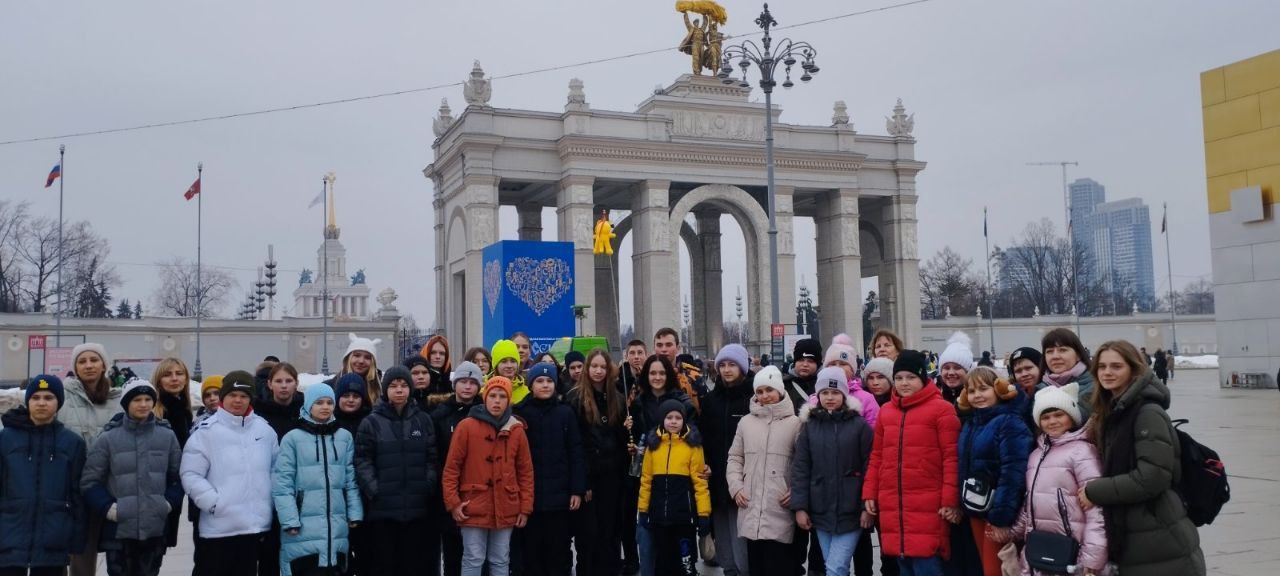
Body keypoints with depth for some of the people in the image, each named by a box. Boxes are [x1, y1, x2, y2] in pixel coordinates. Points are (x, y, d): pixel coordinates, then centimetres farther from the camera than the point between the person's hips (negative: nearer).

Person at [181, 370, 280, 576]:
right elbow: (191, 476, -9)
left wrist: (271, 504, 8)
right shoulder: (206, 431, -7)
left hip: (256, 524, 4)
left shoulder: (264, 429, 7)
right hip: (219, 526, -4)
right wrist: (214, 502, -16)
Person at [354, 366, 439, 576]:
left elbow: (432, 459, 9)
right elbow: (363, 461, -3)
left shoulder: (423, 420, 10)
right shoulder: (371, 422, 2)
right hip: (382, 508, -2)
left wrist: (429, 488, -2)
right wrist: (374, 491, -12)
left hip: (418, 507, 2)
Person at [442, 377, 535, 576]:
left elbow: (526, 471, 8)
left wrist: (525, 507, 5)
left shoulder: (517, 430, 5)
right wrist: (453, 502, -7)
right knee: (473, 560, 0)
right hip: (474, 507, -3)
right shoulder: (467, 427, -5)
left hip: (505, 509, 3)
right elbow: (451, 468, -3)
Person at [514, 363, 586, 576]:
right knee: (532, 551, 7)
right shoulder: (521, 413, 1)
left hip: (560, 495, 0)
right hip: (529, 496, 0)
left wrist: (578, 490, -3)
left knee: (559, 550, 7)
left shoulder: (566, 413, 3)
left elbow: (576, 454, 2)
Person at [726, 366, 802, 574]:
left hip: (779, 513, -4)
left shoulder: (794, 423, 0)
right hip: (751, 512, 4)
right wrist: (736, 487, 4)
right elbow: (735, 458, 16)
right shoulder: (746, 422, 11)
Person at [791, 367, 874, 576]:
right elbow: (800, 468, 3)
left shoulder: (859, 425, -2)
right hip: (821, 511, 3)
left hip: (850, 511, -3)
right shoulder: (809, 425, 5)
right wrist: (800, 507, -3)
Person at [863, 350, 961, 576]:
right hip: (892, 507, 6)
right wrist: (869, 493, 11)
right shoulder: (886, 411, 14)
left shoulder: (941, 409, -4)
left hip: (927, 508, -5)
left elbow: (952, 458, -7)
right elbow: (877, 456, 18)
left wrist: (950, 500, -12)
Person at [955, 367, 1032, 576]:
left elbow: (1013, 473, -20)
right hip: (975, 510, 7)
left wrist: (1002, 517, -23)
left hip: (997, 511, -7)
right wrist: (965, 505, 8)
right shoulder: (969, 424, 11)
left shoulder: (1010, 423, -13)